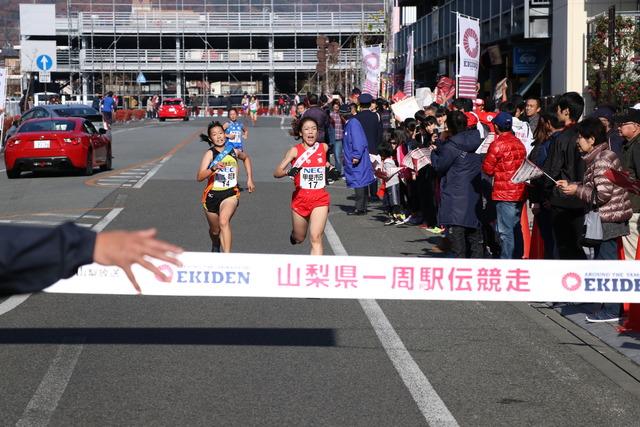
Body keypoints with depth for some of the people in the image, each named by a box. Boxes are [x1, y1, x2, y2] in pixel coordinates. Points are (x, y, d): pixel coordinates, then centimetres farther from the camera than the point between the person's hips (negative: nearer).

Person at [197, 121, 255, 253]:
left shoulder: (234, 151, 1)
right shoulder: (210, 153, -8)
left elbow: (246, 158, 26)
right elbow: (199, 177, -20)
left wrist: (250, 179, 20)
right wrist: (213, 168, -36)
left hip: (230, 194, 0)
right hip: (212, 194, 1)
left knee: (224, 221, -29)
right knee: (215, 230, 18)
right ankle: (215, 246, 53)